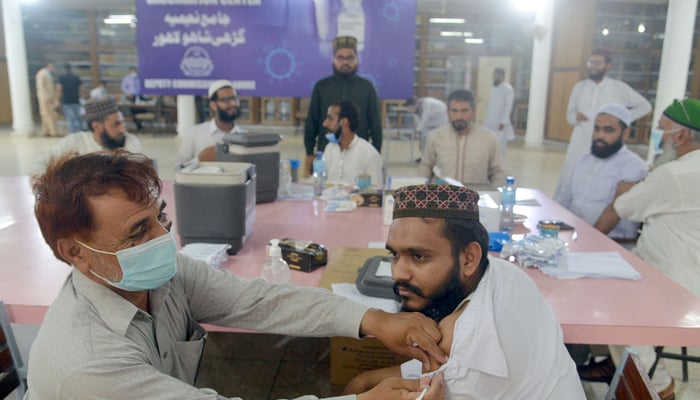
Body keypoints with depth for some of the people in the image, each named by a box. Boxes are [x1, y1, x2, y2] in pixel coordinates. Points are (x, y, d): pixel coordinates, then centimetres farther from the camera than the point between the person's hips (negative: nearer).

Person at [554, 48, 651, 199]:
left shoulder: (619, 88, 2)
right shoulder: (579, 87, 9)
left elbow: (645, 106, 12)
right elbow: (569, 115, 14)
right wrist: (575, 117, -9)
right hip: (579, 146, 3)